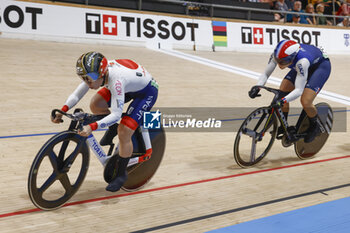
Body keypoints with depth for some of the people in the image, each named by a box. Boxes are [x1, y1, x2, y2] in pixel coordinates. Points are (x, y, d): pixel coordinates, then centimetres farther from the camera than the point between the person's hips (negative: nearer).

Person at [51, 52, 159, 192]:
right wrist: (62, 111, -28)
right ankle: (113, 128, 19)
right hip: (130, 86, 8)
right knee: (95, 105, -11)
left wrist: (92, 127, -51)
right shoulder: (94, 72, -19)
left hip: (147, 91, -7)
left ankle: (121, 174, 4)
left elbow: (116, 115, -42)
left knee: (124, 132, -16)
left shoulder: (116, 80, -40)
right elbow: (76, 94, -13)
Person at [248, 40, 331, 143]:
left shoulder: (302, 61, -43)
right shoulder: (277, 55, -28)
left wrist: (283, 100, -57)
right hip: (301, 66, 6)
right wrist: (257, 87, -36)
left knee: (305, 102, -21)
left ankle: (315, 127, 10)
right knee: (282, 93, -10)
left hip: (321, 65, -6)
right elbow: (266, 74, -18)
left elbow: (299, 90, -43)